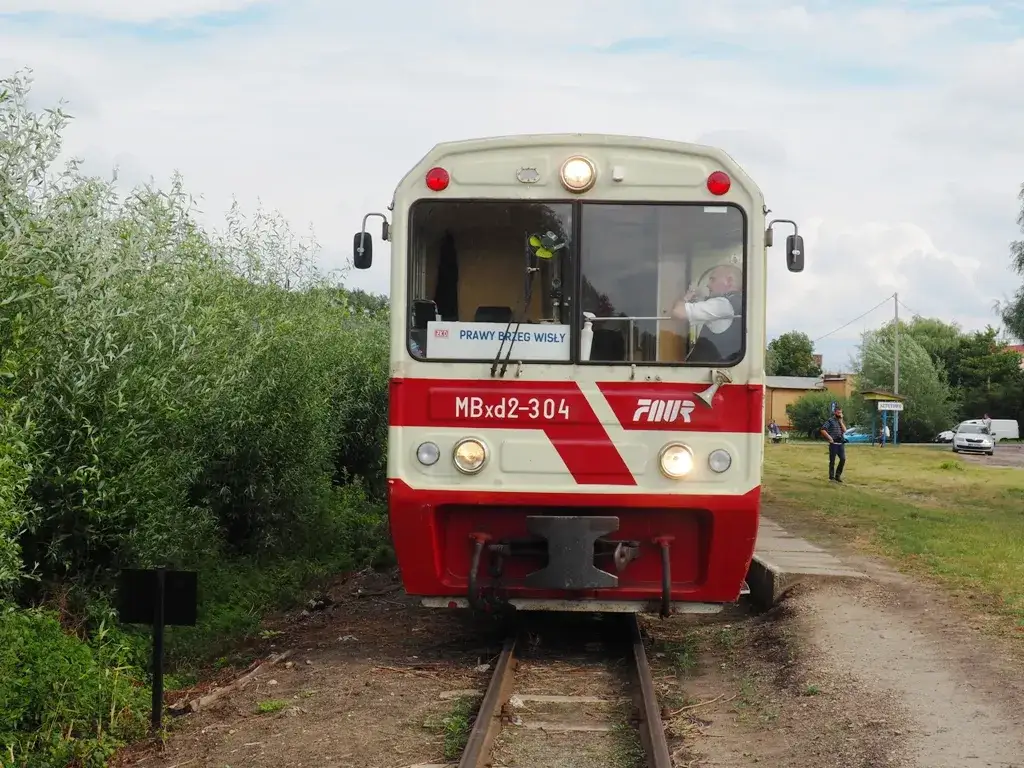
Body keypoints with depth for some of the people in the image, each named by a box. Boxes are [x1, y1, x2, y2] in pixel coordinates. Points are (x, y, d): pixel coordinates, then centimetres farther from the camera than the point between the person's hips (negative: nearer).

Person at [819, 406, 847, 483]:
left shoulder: (842, 421, 14)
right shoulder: (830, 420, -3)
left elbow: (844, 430, 0)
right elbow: (823, 430, -10)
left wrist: (841, 421, -5)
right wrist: (829, 438, -12)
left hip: (841, 443, 5)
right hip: (833, 443, -5)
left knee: (843, 459, -3)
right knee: (832, 461, 1)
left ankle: (838, 475, 11)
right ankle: (831, 477, 9)